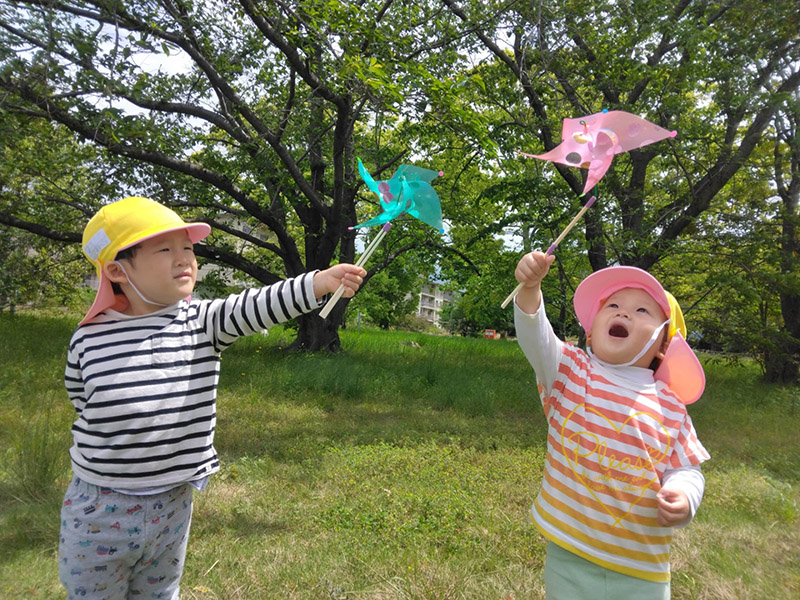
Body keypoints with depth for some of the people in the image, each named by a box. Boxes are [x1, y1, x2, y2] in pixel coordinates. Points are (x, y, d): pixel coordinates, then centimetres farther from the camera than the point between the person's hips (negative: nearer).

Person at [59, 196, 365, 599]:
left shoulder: (203, 322, -10)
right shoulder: (90, 338, -11)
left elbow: (254, 307, -28)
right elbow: (87, 411, 4)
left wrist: (321, 281, -43)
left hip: (174, 505, 2)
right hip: (99, 508, -1)